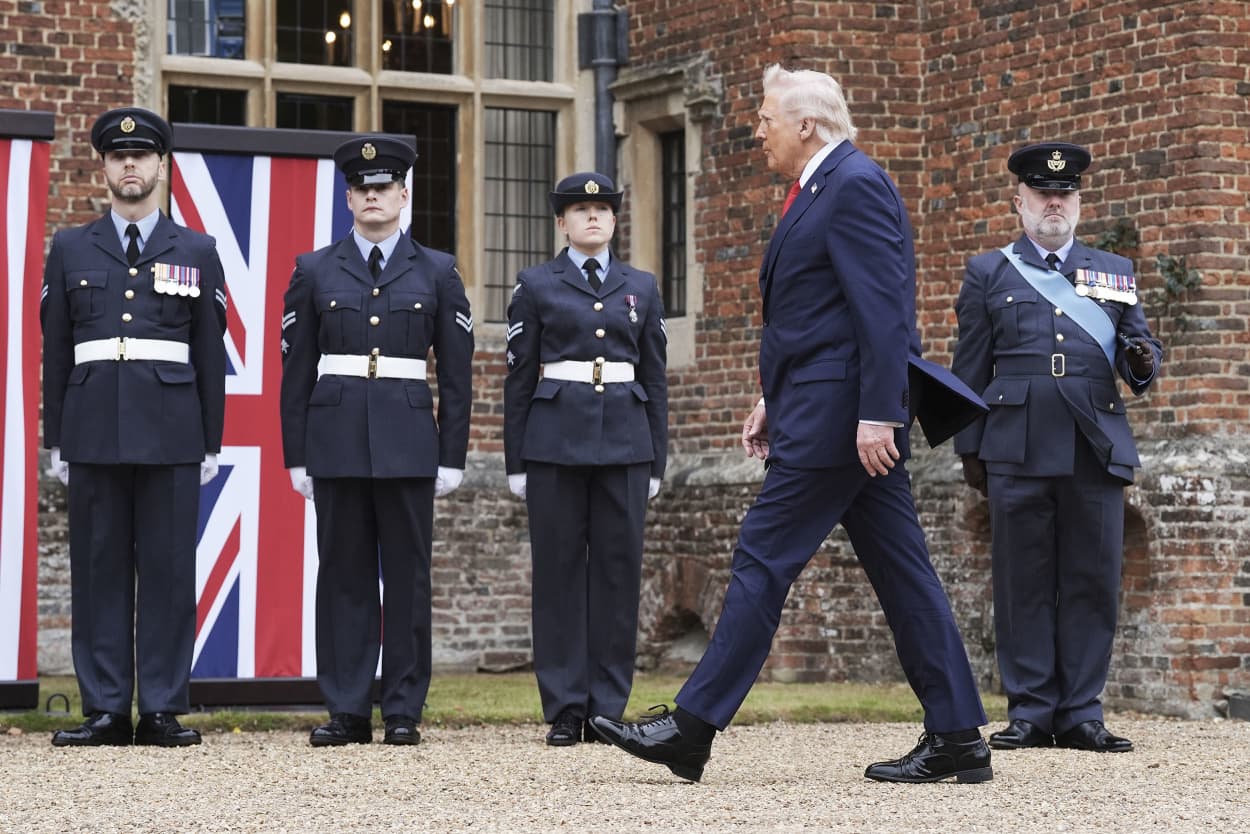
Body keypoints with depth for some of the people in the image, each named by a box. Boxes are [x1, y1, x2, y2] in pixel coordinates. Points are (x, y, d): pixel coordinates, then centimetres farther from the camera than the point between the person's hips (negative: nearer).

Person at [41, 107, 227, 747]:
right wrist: (56, 441, 4)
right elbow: (55, 351, 9)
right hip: (93, 430, 1)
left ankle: (163, 711, 3)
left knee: (168, 568, -1)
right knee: (99, 568, 1)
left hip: (171, 430, -1)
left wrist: (211, 445, 3)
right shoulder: (70, 250, 10)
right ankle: (105, 711, 6)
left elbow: (211, 355, 7)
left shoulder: (196, 252, 9)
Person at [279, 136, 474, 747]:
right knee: (343, 576, 2)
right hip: (336, 441, 0)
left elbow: (457, 374, 6)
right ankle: (347, 712, 6)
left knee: (408, 576, 1)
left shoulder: (437, 273, 7)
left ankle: (403, 712, 6)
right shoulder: (314, 272, 8)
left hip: (408, 443, 0)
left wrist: (452, 457, 1)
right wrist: (296, 456, 2)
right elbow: (296, 370, 7)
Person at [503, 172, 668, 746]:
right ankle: (564, 710, 3)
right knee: (559, 568, -1)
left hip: (625, 440, 2)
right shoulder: (536, 285, 6)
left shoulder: (641, 287, 13)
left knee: (619, 568, 0)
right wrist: (516, 462, 0)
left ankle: (609, 708, 6)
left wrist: (656, 460, 7)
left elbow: (655, 377, 13)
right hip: (556, 439, -2)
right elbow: (519, 376, 5)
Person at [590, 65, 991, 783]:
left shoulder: (855, 185, -13)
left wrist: (876, 414, -24)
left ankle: (692, 730, -4)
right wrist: (776, 402, 20)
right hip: (826, 411, 11)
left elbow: (884, 308, -20)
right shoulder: (825, 190, 20)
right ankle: (958, 739, 8)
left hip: (836, 419, -11)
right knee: (900, 570, 8)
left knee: (765, 559, -7)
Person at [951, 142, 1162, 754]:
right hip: (1018, 450, -1)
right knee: (1023, 583, -1)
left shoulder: (1115, 273, 18)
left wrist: (1142, 360, -8)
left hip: (1097, 449, 2)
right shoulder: (988, 274, 13)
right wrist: (969, 449, 6)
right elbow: (971, 369, 11)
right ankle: (1030, 712, 4)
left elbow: (1140, 348, 17)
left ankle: (1081, 713, 6)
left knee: (1093, 583, 0)